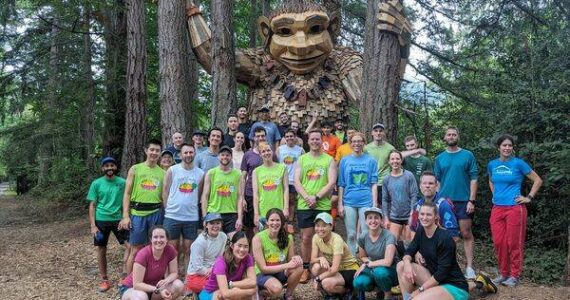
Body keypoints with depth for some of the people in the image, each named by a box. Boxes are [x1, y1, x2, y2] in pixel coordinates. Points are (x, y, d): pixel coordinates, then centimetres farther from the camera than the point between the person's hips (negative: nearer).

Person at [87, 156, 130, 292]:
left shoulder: (122, 182, 2)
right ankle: (104, 280, 21)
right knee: (101, 250, 7)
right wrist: (93, 225, -6)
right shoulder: (96, 183, 0)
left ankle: (125, 274, 4)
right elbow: (92, 205, 1)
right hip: (101, 220, 0)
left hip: (118, 219, 0)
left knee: (130, 245, -10)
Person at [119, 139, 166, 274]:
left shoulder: (163, 173, 8)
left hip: (156, 214, 2)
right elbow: (127, 194, 2)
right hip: (138, 213, -2)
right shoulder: (135, 169, 4)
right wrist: (125, 216, -7)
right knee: (135, 250, 3)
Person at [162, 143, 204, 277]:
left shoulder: (200, 173, 3)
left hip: (192, 217, 2)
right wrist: (169, 209, 0)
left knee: (188, 250, 8)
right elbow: (165, 191, 2)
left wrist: (193, 207, 4)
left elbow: (200, 194, 9)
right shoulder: (172, 170, -1)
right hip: (172, 216, -1)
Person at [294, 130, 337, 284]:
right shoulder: (302, 159, 9)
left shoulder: (329, 160, 4)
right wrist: (307, 197, -11)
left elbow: (331, 182, -5)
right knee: (306, 237, 4)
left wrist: (316, 197, -14)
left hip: (323, 205, -1)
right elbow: (296, 181, 2)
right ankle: (305, 269, 15)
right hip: (304, 205, 1)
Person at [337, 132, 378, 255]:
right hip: (349, 202, 1)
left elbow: (373, 184, 2)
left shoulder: (370, 160, 4)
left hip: (366, 201, -1)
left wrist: (375, 204, -3)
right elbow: (341, 184, 7)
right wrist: (340, 204, 2)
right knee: (351, 235, 8)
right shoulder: (345, 161, 7)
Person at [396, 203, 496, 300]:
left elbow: (442, 272, -21)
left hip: (454, 285, -5)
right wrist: (407, 263, -22)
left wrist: (420, 289, -19)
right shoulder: (421, 232, -1)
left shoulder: (445, 238, -23)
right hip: (435, 278, 6)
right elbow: (409, 251, 3)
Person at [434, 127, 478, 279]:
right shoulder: (439, 158, 9)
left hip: (463, 201, -2)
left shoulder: (468, 155, 2)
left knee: (466, 234, 0)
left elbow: (473, 179, -2)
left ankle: (469, 267, 5)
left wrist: (471, 200, -9)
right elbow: (437, 181, 10)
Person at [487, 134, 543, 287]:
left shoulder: (518, 163, -4)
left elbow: (538, 180, 1)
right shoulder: (492, 164, 7)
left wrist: (529, 197, -3)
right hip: (497, 208, 4)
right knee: (498, 242, 5)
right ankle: (503, 273, 19)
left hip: (515, 208, -4)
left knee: (513, 243, 1)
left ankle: (514, 275, 12)